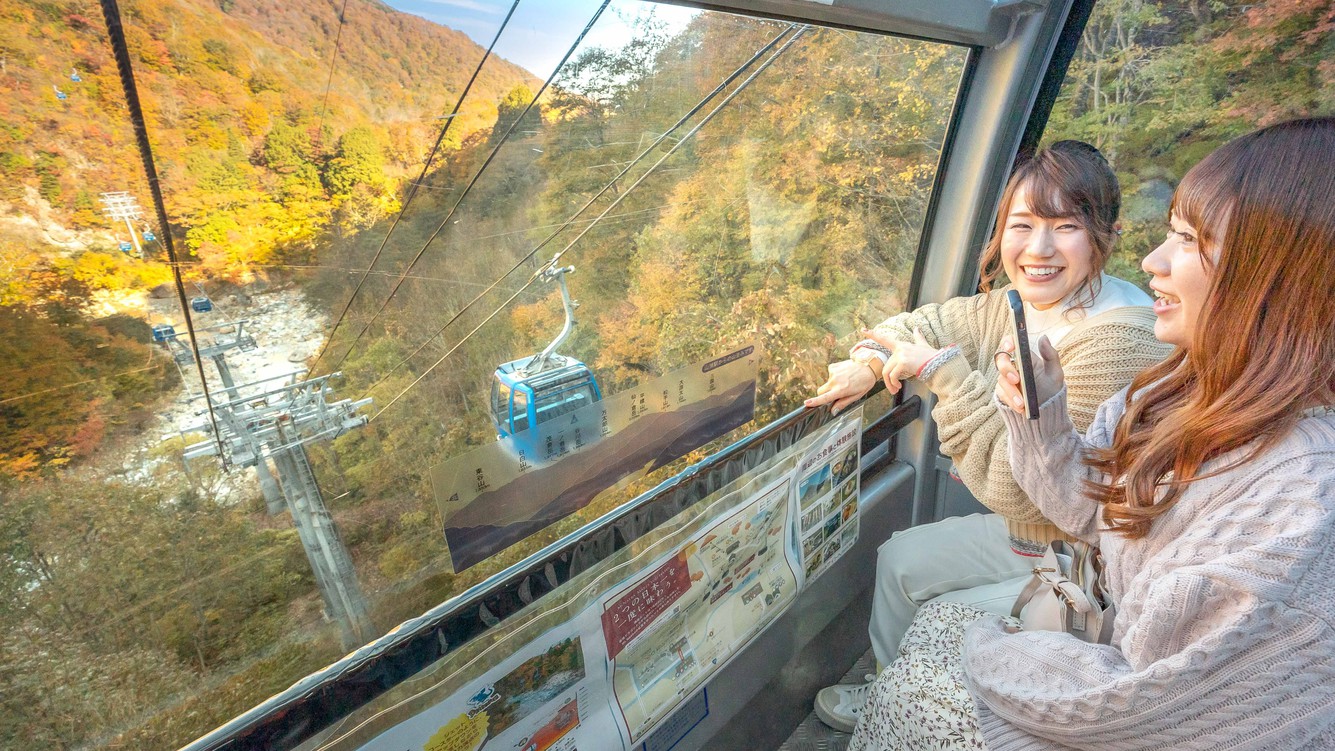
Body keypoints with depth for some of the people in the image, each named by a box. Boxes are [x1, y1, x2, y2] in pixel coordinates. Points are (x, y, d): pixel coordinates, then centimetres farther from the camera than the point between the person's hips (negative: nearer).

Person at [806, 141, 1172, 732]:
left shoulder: (1116, 340, -32)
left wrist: (945, 371, -32)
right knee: (900, 560, 15)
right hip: (1024, 533, 8)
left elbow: (1024, 490, -35)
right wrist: (869, 364, -12)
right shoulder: (1020, 303, -7)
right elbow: (924, 325, 8)